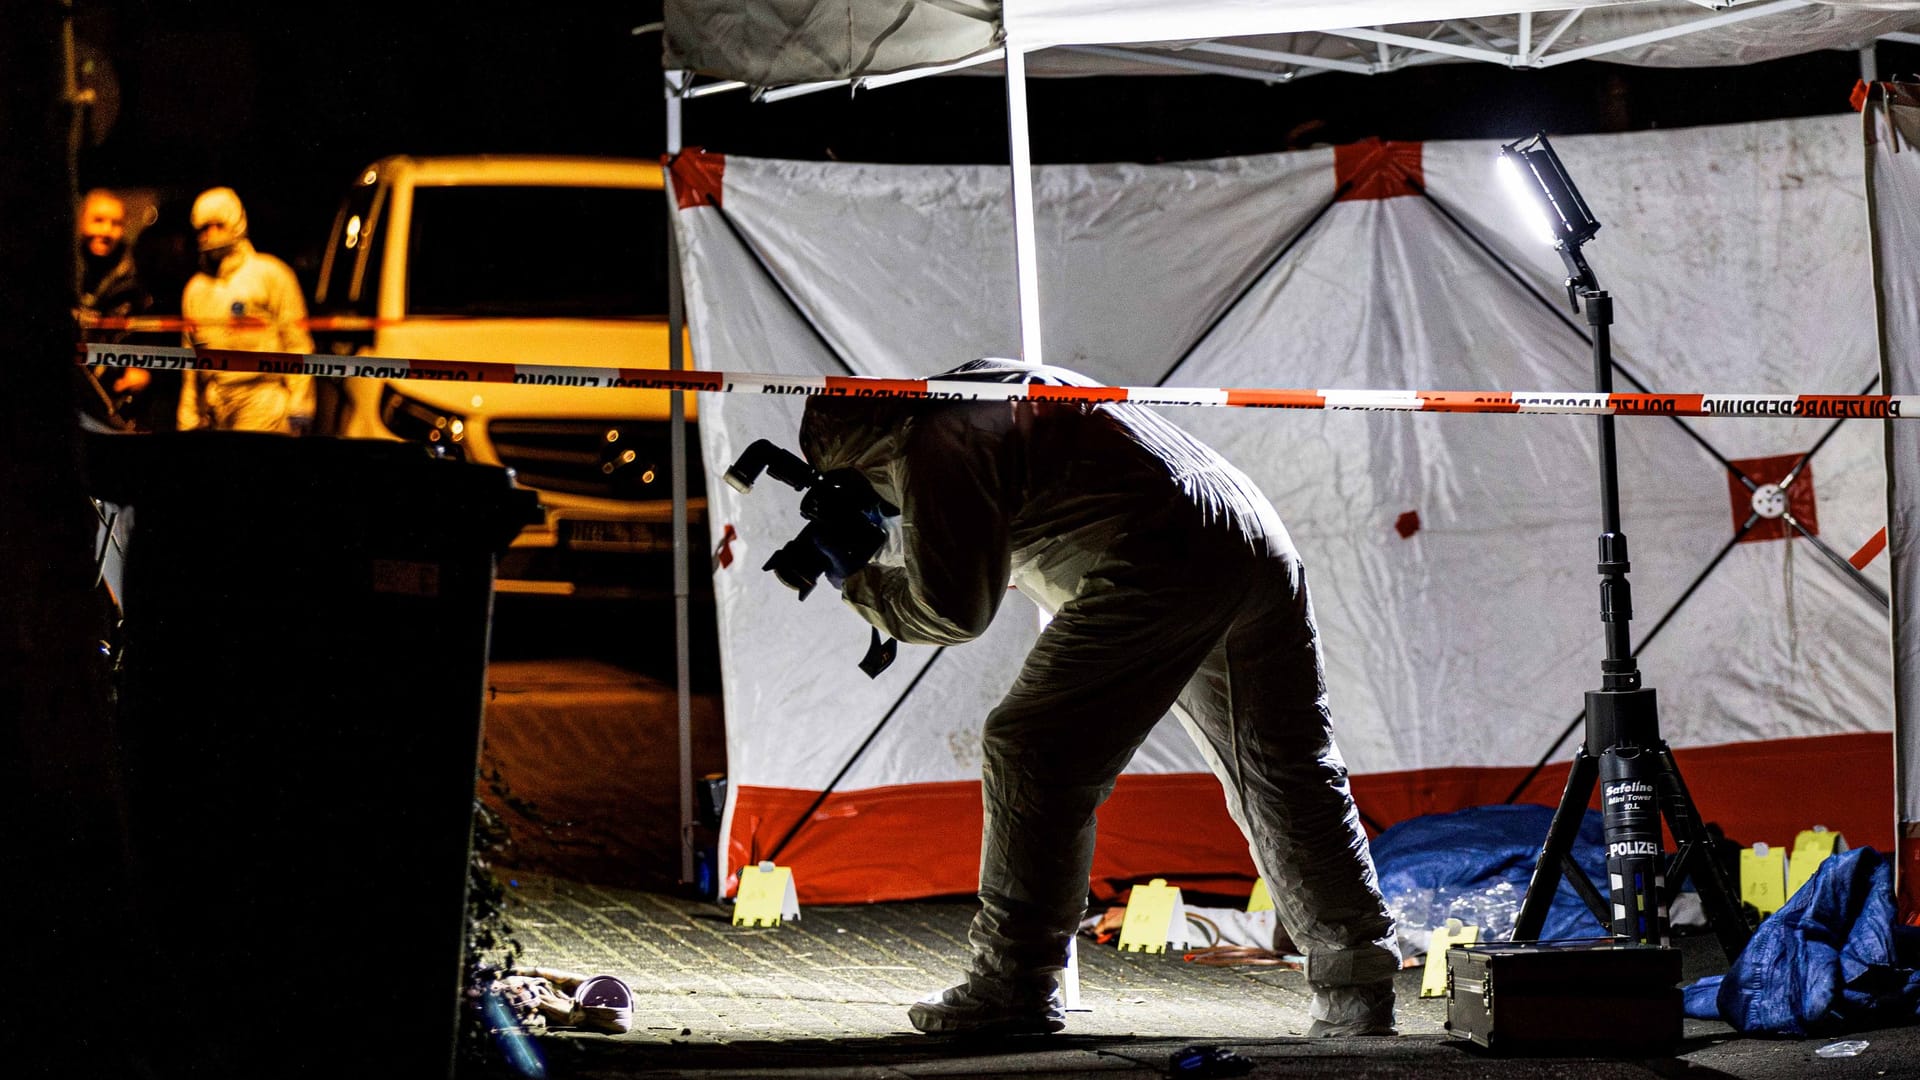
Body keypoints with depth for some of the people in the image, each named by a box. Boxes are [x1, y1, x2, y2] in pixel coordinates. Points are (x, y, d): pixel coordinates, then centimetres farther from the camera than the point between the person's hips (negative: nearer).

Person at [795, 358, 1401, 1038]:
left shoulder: (934, 447, -2)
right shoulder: (980, 391, 29)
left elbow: (954, 610, -5)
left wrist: (858, 582, 12)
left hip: (1166, 561, -10)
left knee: (1034, 754, -3)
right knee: (1287, 776, 14)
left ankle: (1013, 987, -2)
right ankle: (1357, 990, 17)